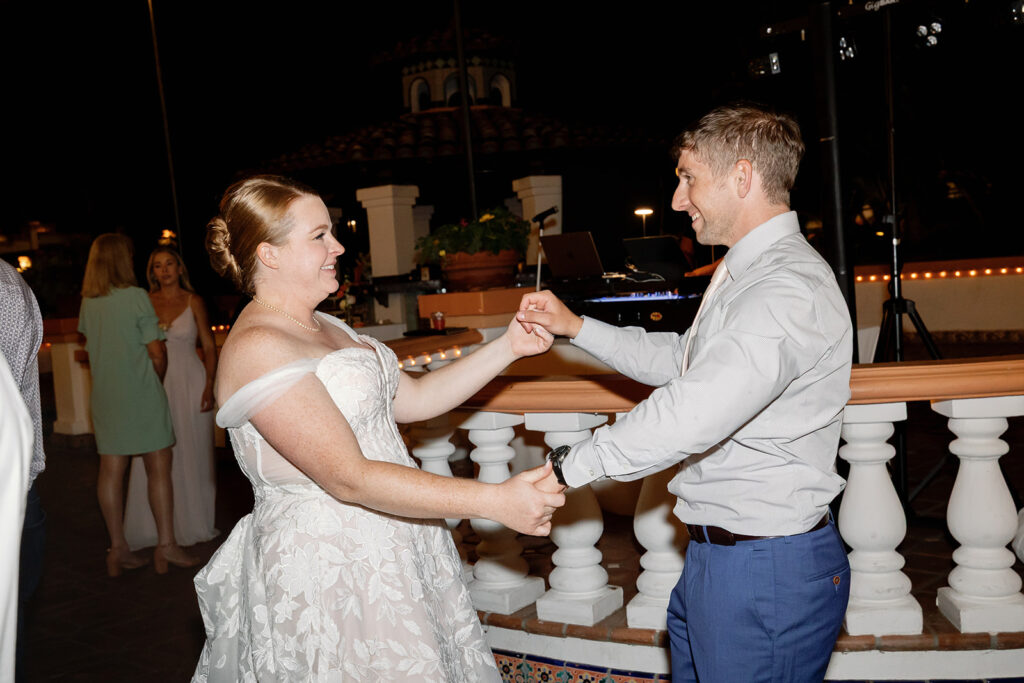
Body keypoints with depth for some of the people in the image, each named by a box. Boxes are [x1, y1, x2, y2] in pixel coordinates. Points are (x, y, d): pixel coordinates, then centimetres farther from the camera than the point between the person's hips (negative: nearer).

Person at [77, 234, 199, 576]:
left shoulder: (87, 303, 6)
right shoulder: (136, 297, -10)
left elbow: (91, 351, 16)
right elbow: (156, 353, -9)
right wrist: (157, 379, 9)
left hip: (104, 395, 6)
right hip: (140, 394, -5)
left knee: (111, 471, 7)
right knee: (159, 468, 3)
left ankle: (118, 548, 13)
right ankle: (166, 544, 5)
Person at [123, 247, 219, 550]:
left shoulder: (193, 302, 1)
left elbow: (209, 347, 1)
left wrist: (209, 386, -9)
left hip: (190, 383, -2)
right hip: (156, 385, 2)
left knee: (191, 453, 4)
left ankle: (193, 523, 17)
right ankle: (154, 527, 11)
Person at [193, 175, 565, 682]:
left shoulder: (324, 328, 11)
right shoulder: (256, 348, -19)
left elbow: (415, 399, 11)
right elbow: (350, 479, -25)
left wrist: (508, 347, 2)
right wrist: (493, 501, -27)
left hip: (390, 555, 9)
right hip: (325, 569, -9)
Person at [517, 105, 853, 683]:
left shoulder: (790, 289, -23)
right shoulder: (747, 274, 13)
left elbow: (692, 416, -33)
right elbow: (679, 359, 23)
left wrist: (569, 467, -22)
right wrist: (576, 327, 15)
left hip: (767, 572, -10)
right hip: (716, 554, 10)